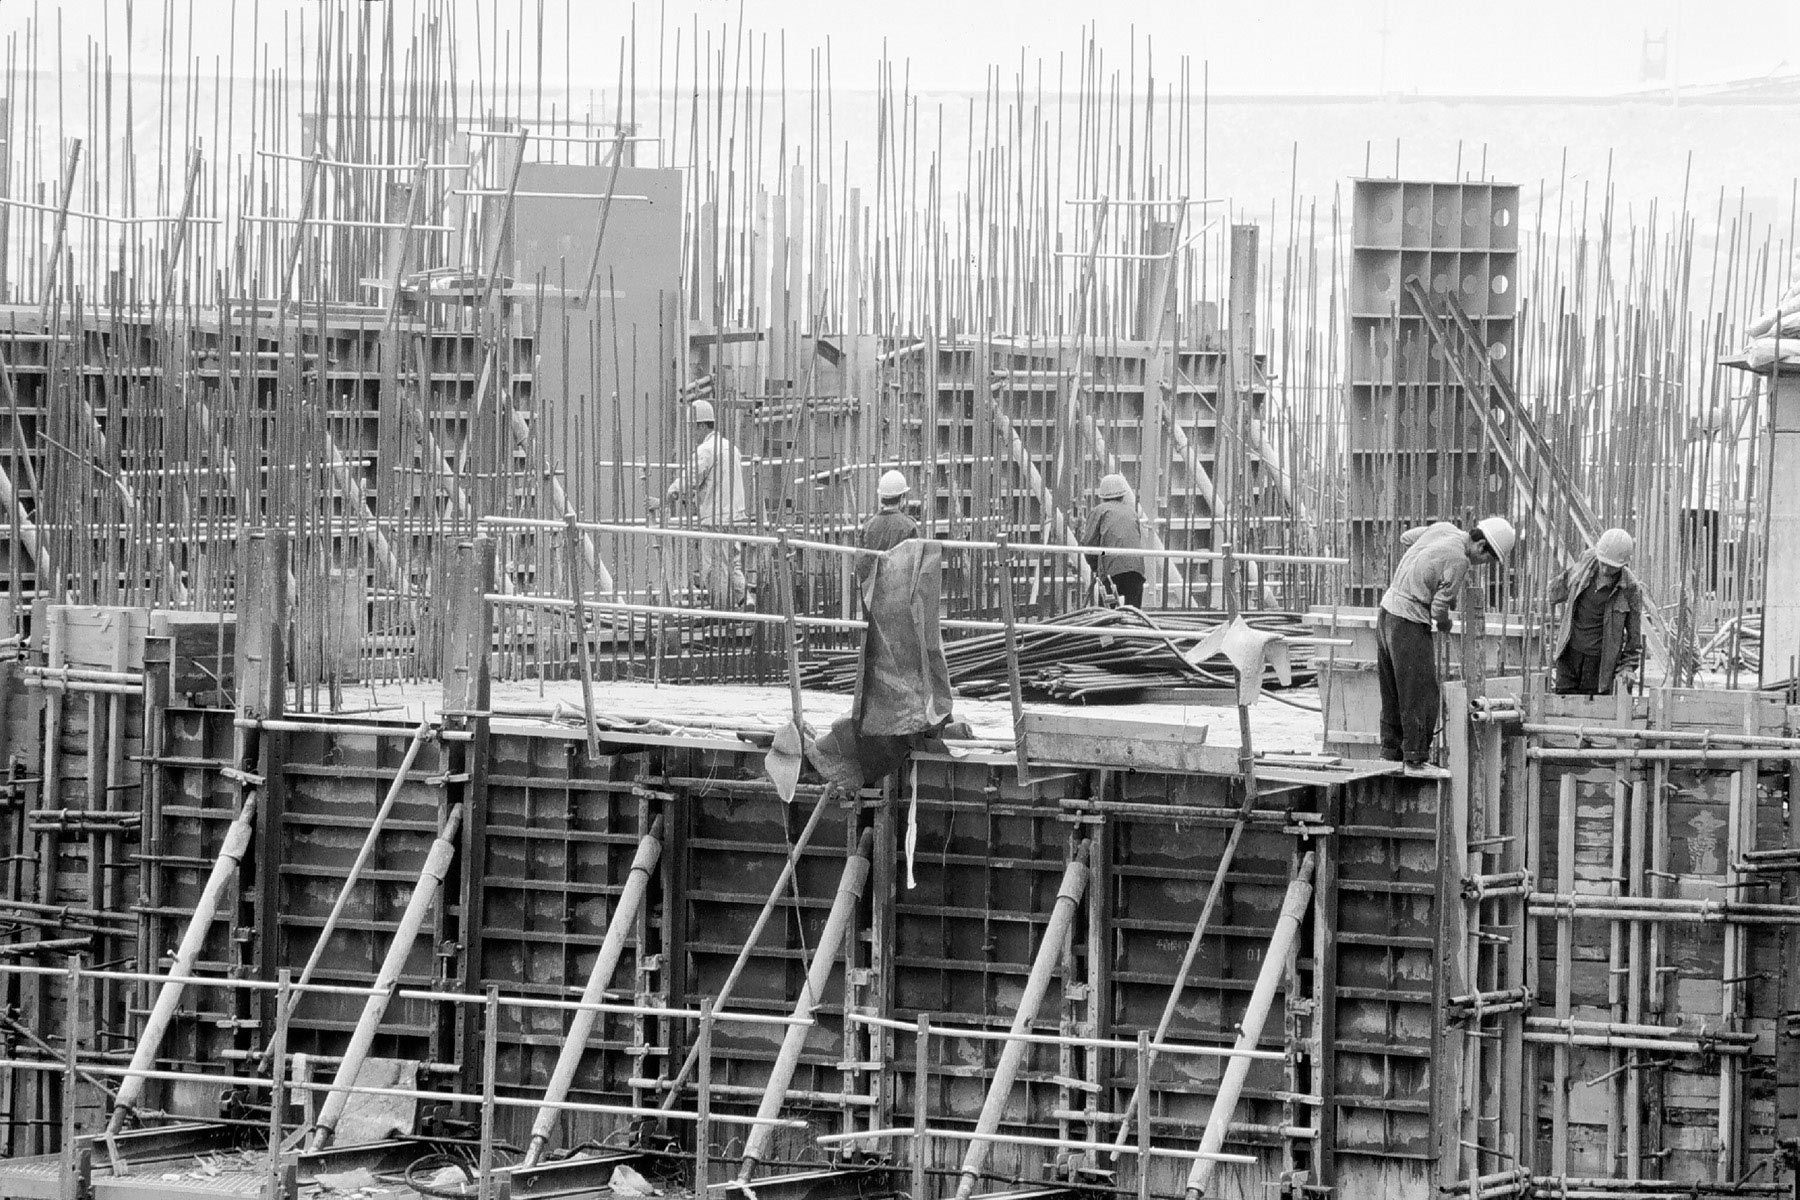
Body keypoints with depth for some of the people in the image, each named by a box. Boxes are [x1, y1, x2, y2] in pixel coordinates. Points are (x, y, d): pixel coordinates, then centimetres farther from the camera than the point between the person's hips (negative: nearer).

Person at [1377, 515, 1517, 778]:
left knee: (1393, 692, 16)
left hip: (1387, 610, 9)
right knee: (1421, 695, -2)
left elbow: (1406, 537, 24)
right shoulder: (1458, 560, -19)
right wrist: (1445, 625, 6)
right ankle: (1416, 759, -1)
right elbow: (1439, 608, -16)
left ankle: (1392, 752, 22)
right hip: (1410, 625, -9)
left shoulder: (1443, 528, 5)